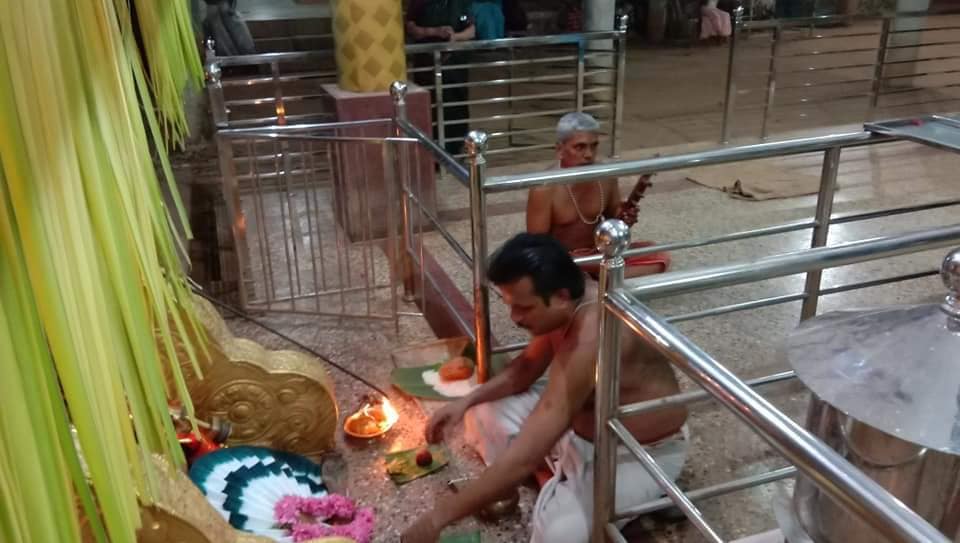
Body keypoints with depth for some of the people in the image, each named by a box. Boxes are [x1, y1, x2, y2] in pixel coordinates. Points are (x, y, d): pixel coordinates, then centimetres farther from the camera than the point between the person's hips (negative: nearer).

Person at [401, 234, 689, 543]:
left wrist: (441, 515, -33)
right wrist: (466, 401, -7)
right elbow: (527, 367, 8)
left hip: (641, 453, -8)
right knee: (484, 413, 2)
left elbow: (524, 458, -40)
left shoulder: (590, 340, -40)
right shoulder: (568, 304, -12)